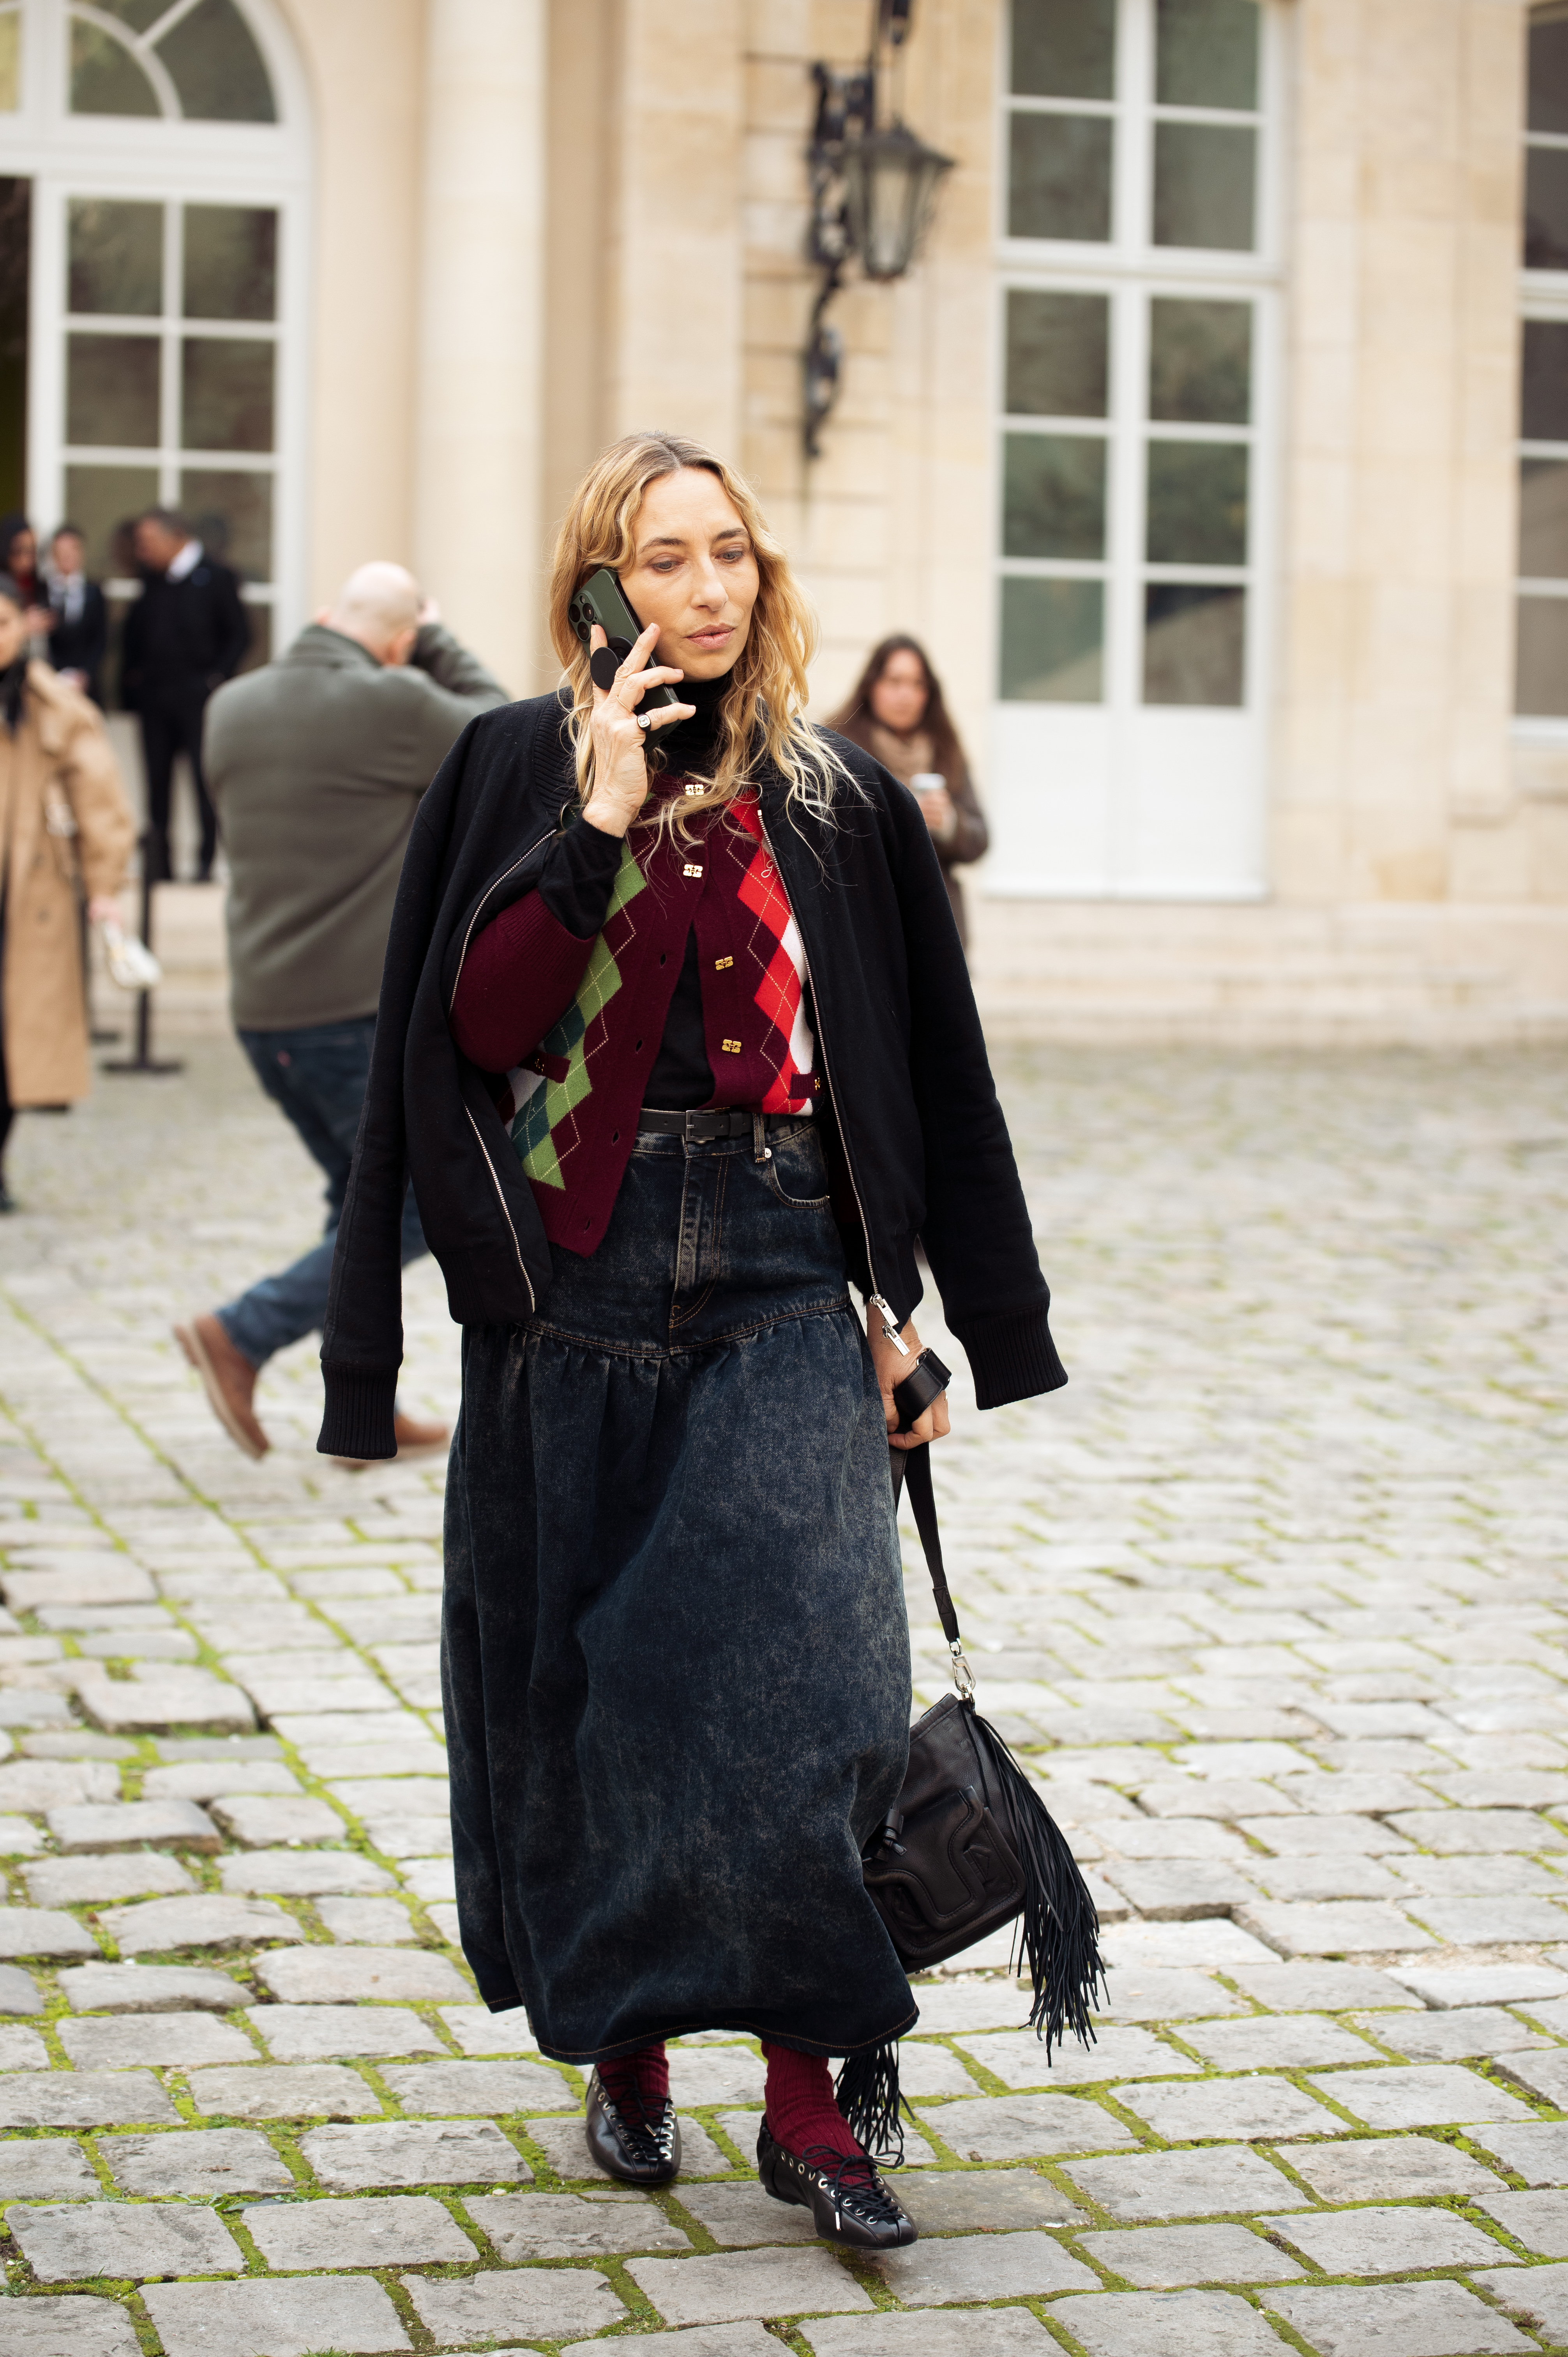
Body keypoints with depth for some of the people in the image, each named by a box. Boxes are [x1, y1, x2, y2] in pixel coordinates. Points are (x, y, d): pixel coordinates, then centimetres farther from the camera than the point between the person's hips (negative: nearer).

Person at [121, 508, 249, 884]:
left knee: (205, 778, -6)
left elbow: (239, 634, -3)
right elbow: (135, 630, 18)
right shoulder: (152, 579, 11)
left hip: (198, 697, -5)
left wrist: (217, 676, -10)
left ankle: (207, 861, -1)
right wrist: (130, 677, 9)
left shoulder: (216, 577, -4)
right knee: (157, 779, 5)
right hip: (155, 698, 5)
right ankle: (159, 864, 10)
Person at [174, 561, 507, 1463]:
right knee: (421, 1210, 4)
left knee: (364, 1199, 21)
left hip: (263, 1009, 8)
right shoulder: (392, 705, -15)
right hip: (362, 1012, -8)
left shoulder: (234, 706, 5)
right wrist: (437, 644, 8)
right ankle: (243, 1337, -3)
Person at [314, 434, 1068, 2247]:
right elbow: (477, 1026, -9)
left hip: (782, 1289, 0)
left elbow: (926, 1074, 10)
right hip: (572, 1283, 0)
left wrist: (902, 1304, 6)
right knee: (577, 1676, 7)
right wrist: (600, 825, -16)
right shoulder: (516, 769, 2)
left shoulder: (839, 801, 7)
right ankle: (623, 2054, 23)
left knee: (793, 1670, -11)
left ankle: (809, 2093, -2)